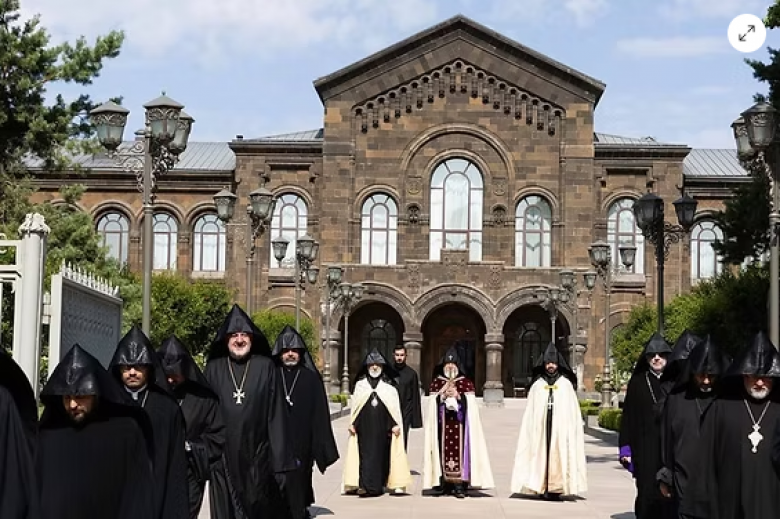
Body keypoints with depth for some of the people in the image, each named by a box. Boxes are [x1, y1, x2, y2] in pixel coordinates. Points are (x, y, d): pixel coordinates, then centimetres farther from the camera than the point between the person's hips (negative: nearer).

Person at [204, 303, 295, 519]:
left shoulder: (265, 367, 3)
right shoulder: (214, 369, 5)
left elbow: (276, 413, 0)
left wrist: (279, 457, -4)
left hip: (256, 454, -1)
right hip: (223, 456, 1)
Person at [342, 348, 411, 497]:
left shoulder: (389, 386, 8)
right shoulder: (360, 385, 10)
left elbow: (395, 406, 6)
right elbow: (354, 405, 11)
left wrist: (396, 424, -2)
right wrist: (352, 424, 6)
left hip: (383, 426, 0)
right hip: (365, 426, 0)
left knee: (381, 453, 0)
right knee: (366, 452, -7)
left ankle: (379, 484, 7)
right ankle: (365, 485, -9)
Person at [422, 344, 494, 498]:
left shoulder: (466, 383, 11)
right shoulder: (436, 382, 13)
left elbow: (470, 403, 3)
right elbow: (432, 403, 4)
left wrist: (458, 396, -11)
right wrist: (443, 395, -11)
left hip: (460, 424, -1)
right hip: (442, 423, 1)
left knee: (460, 449, -8)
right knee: (444, 449, -5)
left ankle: (460, 485, -8)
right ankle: (445, 483, 0)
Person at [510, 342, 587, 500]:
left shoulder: (566, 384, 7)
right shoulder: (537, 385, 9)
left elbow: (572, 410, 5)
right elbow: (530, 411, 8)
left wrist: (571, 427, -4)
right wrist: (533, 428, -1)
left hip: (561, 427, -1)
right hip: (541, 427, 1)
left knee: (558, 453, -5)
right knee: (542, 454, -3)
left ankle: (556, 488, -3)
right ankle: (542, 487, -1)